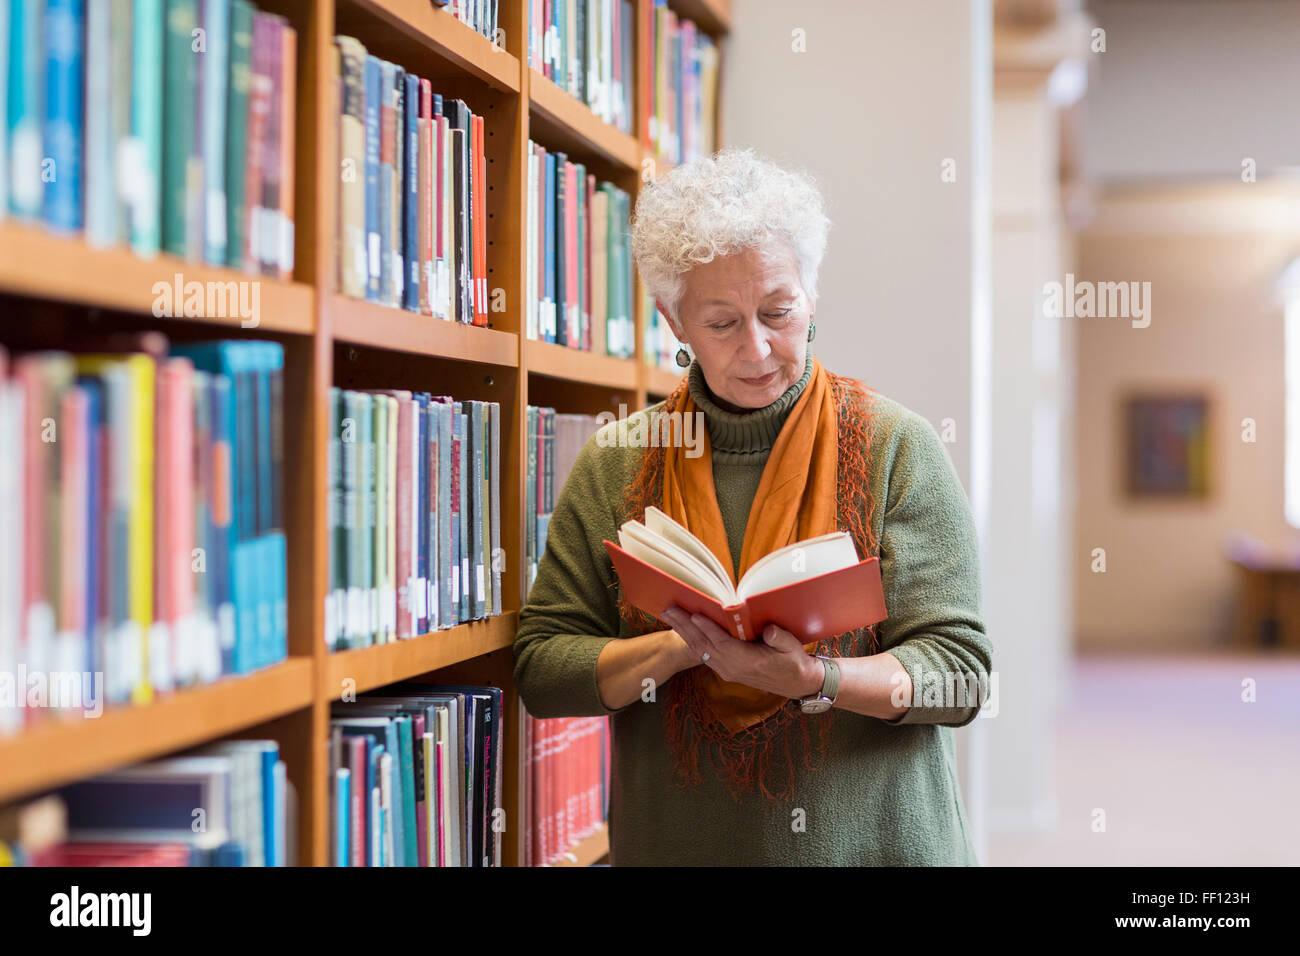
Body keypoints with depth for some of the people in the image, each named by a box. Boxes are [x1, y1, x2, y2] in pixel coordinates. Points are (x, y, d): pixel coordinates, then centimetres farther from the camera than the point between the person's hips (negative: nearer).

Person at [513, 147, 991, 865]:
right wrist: (685, 647, -20)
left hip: (877, 843, -1)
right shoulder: (615, 464, -1)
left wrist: (812, 677, -26)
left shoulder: (896, 449, -5)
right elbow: (540, 669, -4)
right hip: (676, 847, 1)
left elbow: (961, 673, -10)